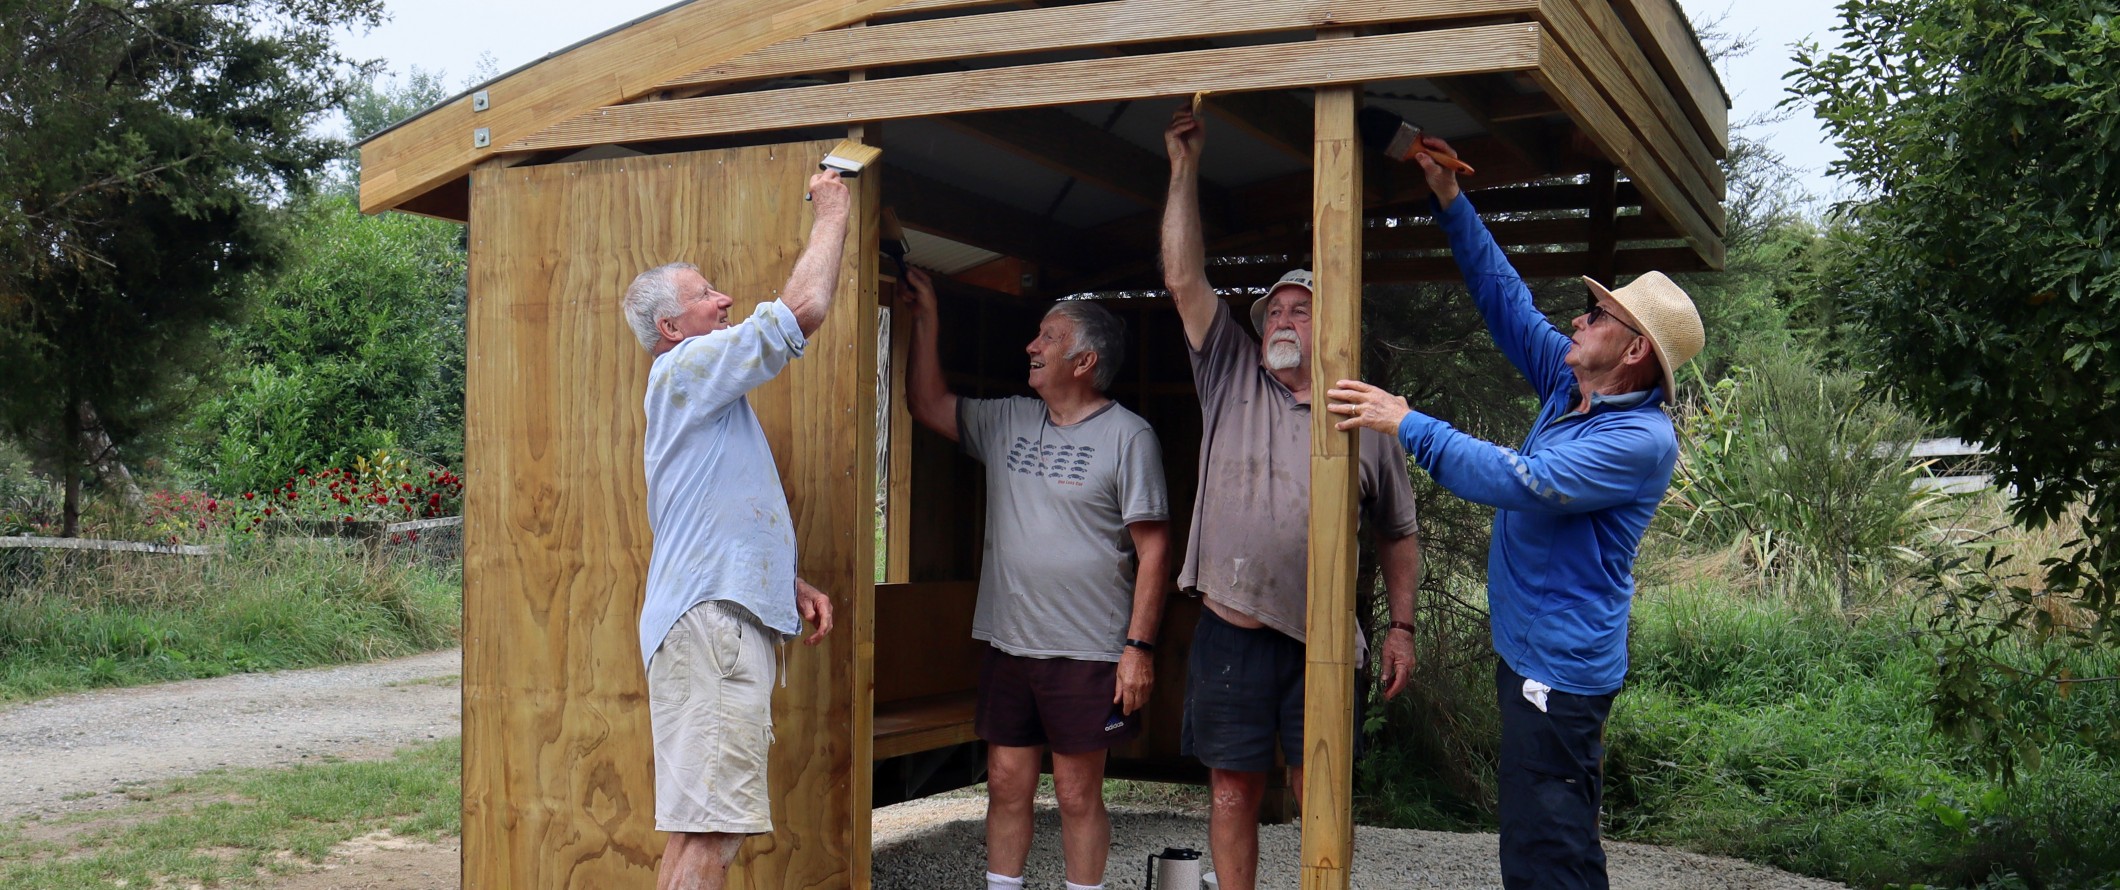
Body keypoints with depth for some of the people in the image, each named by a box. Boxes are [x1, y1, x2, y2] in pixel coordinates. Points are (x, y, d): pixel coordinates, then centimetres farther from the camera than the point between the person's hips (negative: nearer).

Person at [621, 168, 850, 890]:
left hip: (733, 622, 10)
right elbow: (803, 310, -13)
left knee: (704, 829, 10)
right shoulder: (688, 368, -5)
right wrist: (830, 216, 0)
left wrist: (792, 584, 16)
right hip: (709, 622, -10)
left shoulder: (708, 396, 26)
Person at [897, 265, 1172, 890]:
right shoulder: (1007, 421, 11)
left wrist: (1139, 646, -14)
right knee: (1006, 783, 9)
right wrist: (926, 321, 12)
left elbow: (1153, 547, -9)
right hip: (1008, 644, 5)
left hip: (1087, 651, -5)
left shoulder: (1127, 435, -7)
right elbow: (929, 404, 18)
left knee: (1078, 792, 3)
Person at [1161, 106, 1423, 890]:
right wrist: (1185, 166, -4)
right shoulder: (1231, 380, 8)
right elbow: (1183, 279, 0)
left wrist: (1401, 626, 5)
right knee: (1232, 790, 7)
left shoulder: (1366, 420, 7)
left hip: (1320, 642, -1)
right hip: (1230, 630, 1)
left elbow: (1398, 534, 12)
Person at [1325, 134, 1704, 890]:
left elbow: (1522, 481, -28)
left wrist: (1407, 424, -24)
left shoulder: (1641, 440, -19)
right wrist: (1450, 202, 11)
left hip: (1561, 668, -10)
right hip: (1531, 651, 10)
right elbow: (1506, 298, 14)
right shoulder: (1571, 386, 8)